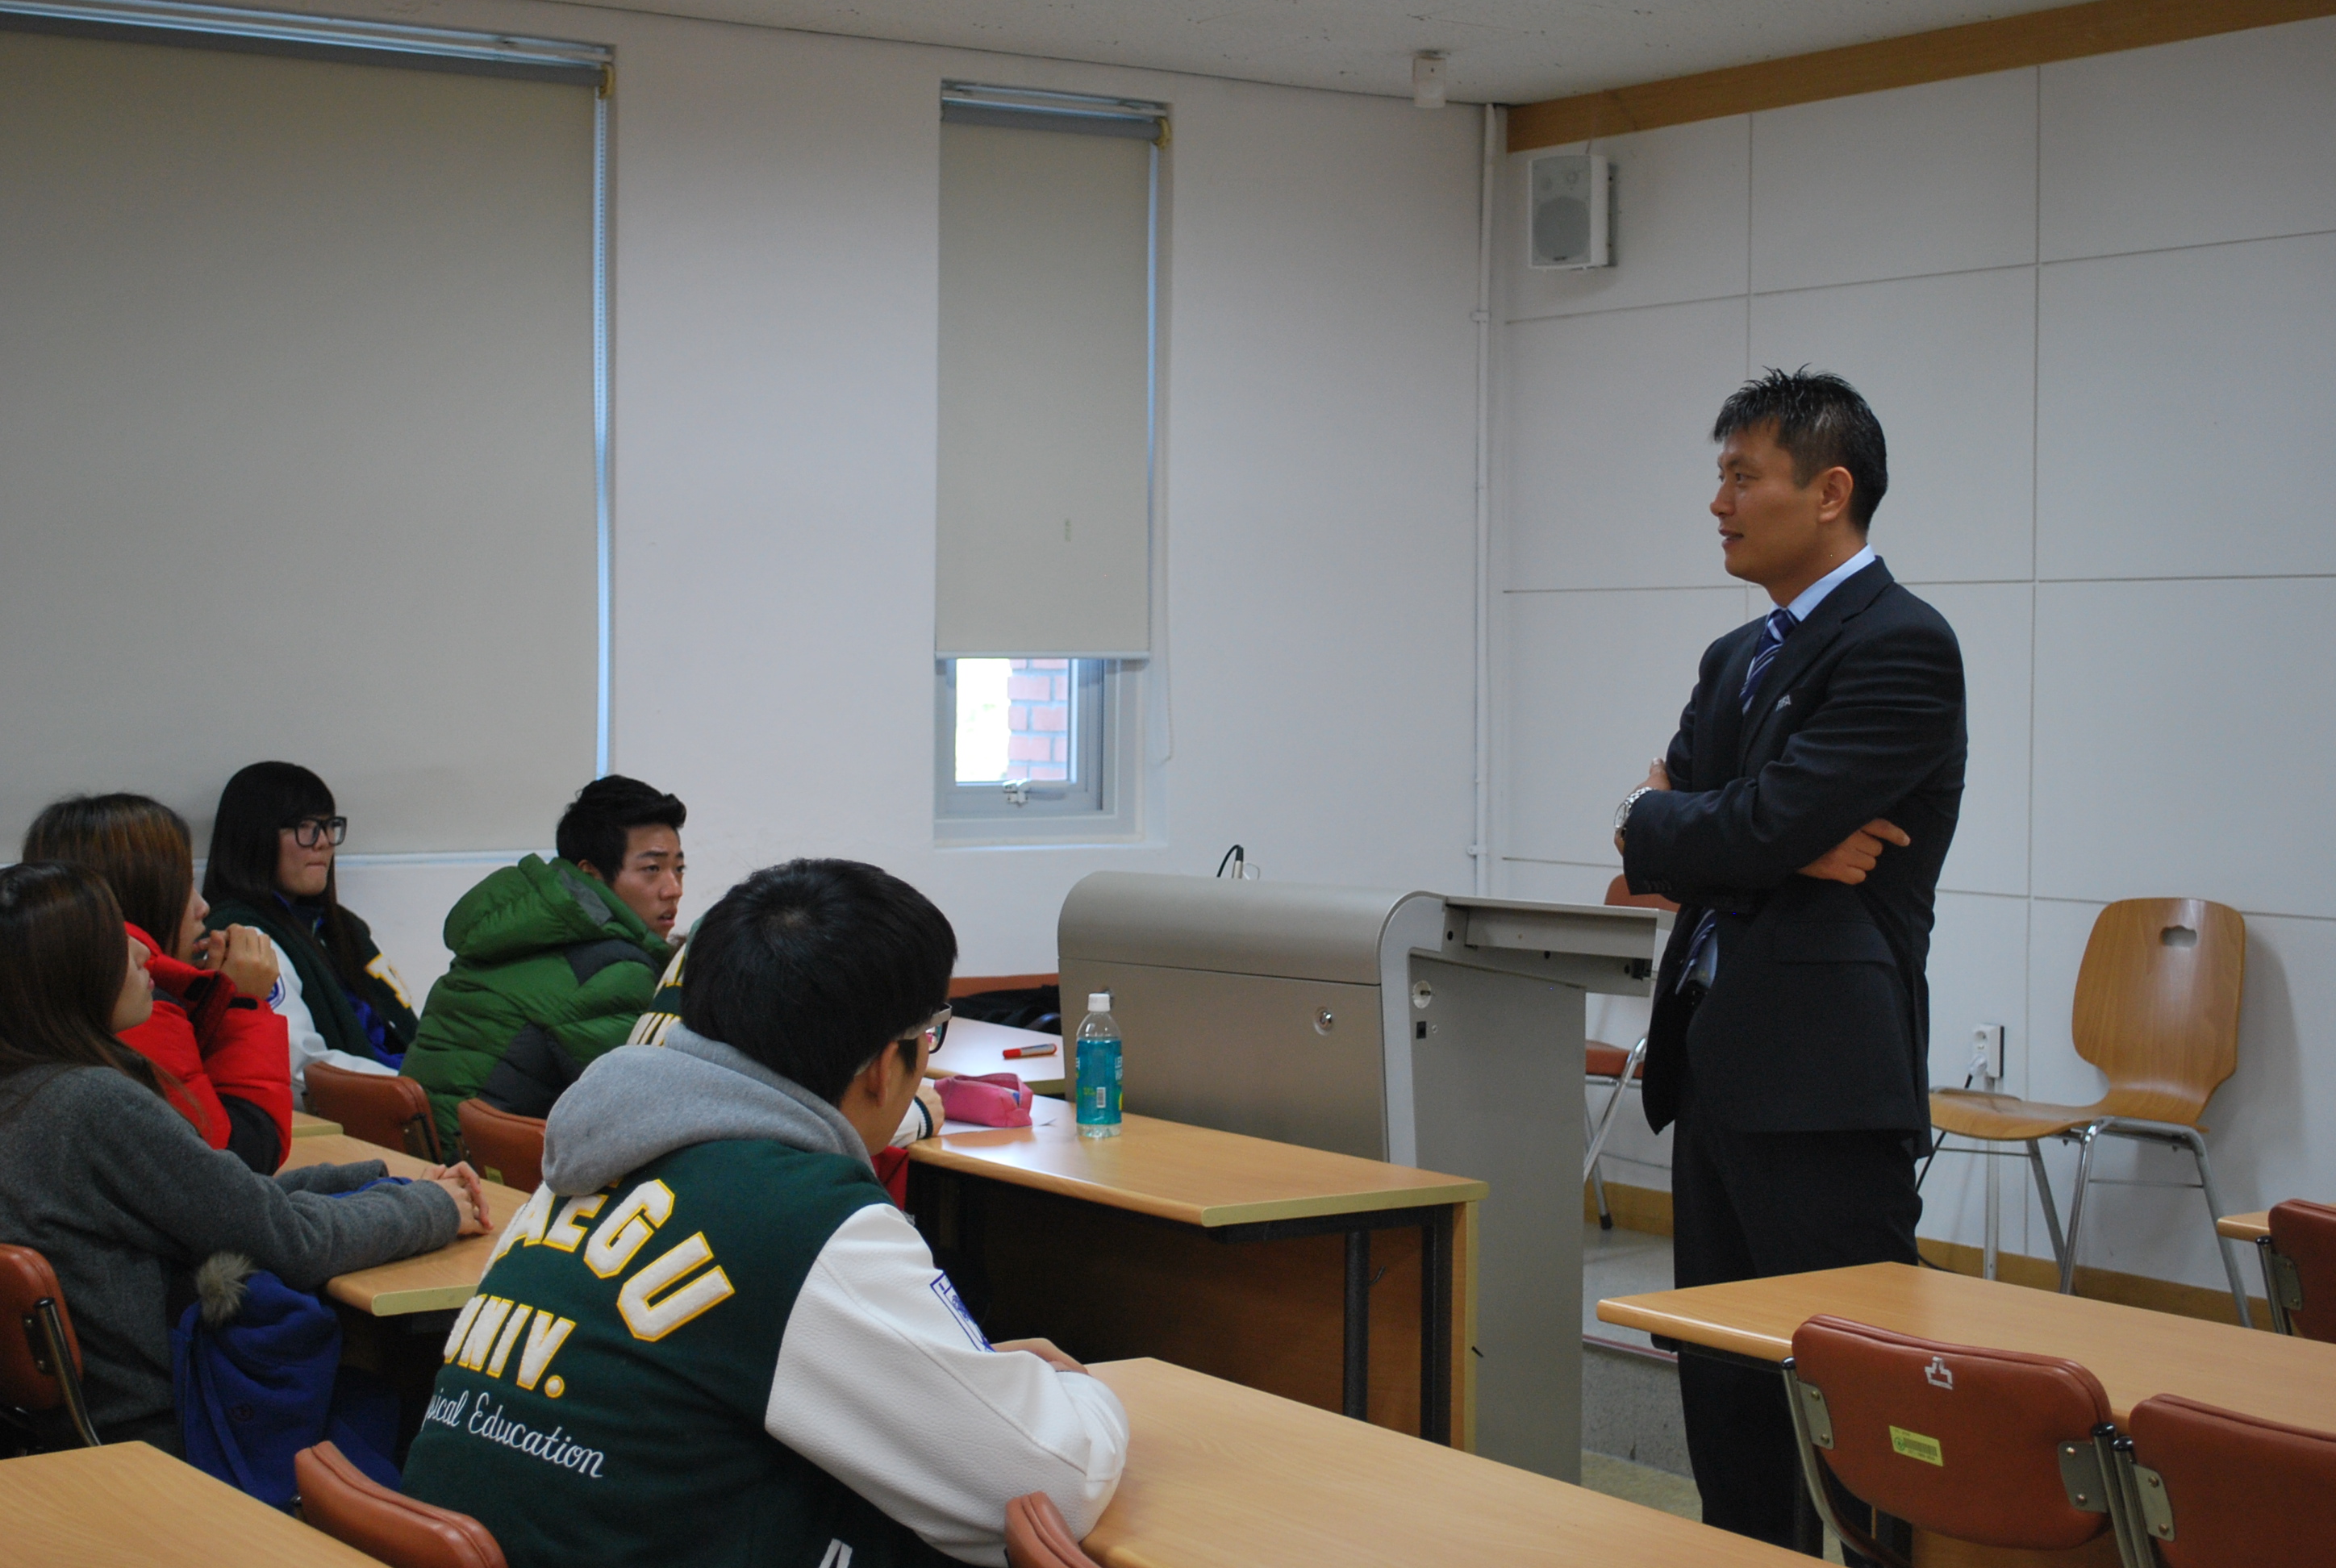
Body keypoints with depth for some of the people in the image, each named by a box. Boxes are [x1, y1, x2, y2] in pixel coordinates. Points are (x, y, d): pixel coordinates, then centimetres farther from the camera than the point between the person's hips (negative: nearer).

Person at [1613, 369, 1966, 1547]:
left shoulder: (1901, 646, -11)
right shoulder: (1737, 657, 17)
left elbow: (1758, 827, -20)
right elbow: (1657, 860, 9)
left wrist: (1657, 819, -1)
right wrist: (1792, 852, -8)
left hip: (1823, 1081, -9)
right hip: (1717, 1069, 9)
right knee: (1720, 1375, 13)